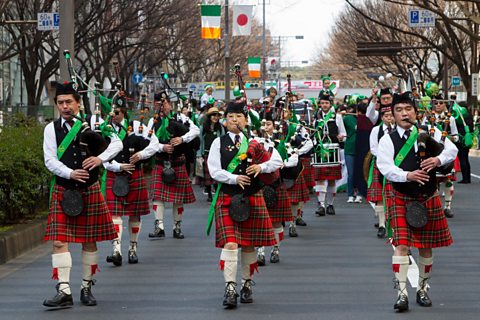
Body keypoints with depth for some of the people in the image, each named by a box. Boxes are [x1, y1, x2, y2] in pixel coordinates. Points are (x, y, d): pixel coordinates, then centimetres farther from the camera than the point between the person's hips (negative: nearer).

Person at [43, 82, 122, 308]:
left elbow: (117, 143, 1)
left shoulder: (93, 122, 2)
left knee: (90, 240, 8)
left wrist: (101, 158, -17)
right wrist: (70, 173, -21)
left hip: (90, 190, 0)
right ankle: (64, 291, -11)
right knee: (59, 240, -10)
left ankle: (86, 287, 20)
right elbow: (50, 160, -4)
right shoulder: (51, 129, 3)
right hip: (63, 191, 0)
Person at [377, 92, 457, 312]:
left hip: (427, 197, 3)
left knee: (426, 246, 10)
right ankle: (402, 294, -13)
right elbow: (384, 166, -14)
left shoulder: (430, 133, 5)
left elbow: (451, 149, 1)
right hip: (399, 197, -3)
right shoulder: (388, 140, -3)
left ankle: (422, 289, 26)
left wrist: (438, 159, -21)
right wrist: (408, 175, -30)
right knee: (401, 244, -13)